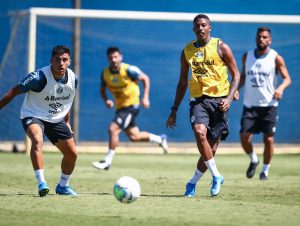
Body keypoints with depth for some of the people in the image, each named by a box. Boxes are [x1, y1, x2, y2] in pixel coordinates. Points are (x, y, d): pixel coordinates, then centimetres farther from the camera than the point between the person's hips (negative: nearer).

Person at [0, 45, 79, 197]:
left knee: (72, 154, 4)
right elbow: (14, 91, -17)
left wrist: (66, 122, 21)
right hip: (33, 116, -6)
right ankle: (41, 183, -38)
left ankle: (63, 186, 28)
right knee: (37, 140, -36)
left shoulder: (73, 79, -7)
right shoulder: (39, 77, -26)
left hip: (57, 119, 6)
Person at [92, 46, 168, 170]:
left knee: (113, 129, -20)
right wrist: (106, 100, -10)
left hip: (131, 105, -7)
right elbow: (102, 90, 11)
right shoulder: (105, 73, -3)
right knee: (134, 136, 14)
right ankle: (160, 139, 38)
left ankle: (107, 161, -12)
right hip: (120, 107, 7)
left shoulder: (128, 70, -18)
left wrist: (145, 97, -12)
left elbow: (145, 78, -5)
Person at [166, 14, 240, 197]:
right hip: (198, 99, 2)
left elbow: (236, 75, 3)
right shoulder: (187, 51, 11)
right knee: (199, 132, -27)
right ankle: (217, 177, -17)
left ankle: (193, 183, 17)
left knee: (212, 147, -2)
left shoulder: (221, 47, 1)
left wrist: (229, 98, -14)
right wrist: (174, 110, 15)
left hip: (219, 100, -1)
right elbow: (182, 83, 18)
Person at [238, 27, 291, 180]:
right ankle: (253, 160, 21)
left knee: (269, 139, -2)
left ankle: (265, 170, 16)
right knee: (244, 137, -8)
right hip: (250, 105, 2)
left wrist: (281, 88, -24)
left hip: (269, 105, -2)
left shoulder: (276, 58, -3)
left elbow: (287, 78, -3)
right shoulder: (247, 56, 7)